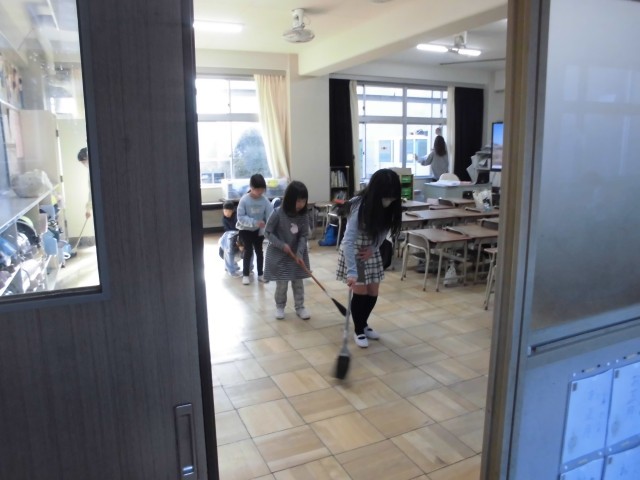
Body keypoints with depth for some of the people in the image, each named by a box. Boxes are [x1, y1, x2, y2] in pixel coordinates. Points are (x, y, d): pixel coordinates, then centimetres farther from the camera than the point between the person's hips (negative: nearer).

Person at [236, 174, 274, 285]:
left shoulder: (264, 200, -13)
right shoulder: (244, 200, -21)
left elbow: (270, 215, -15)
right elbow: (241, 217, -22)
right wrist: (254, 222, -32)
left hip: (258, 230, 3)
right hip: (245, 229, -3)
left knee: (259, 251, 9)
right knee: (248, 251, -4)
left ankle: (260, 274, 23)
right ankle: (245, 275, 10)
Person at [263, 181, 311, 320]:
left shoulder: (304, 216, -8)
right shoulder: (278, 214, -19)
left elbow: (304, 236, -7)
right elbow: (268, 233, -12)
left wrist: (299, 253, -19)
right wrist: (282, 245, -20)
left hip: (297, 254, 3)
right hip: (279, 255, -3)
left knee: (298, 283, 10)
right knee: (281, 284, 4)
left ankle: (300, 307, 24)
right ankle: (280, 307, 25)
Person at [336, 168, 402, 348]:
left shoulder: (389, 207, -13)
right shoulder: (359, 207, -31)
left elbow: (384, 230, 4)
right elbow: (348, 241, -35)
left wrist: (373, 248, -12)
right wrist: (352, 271, -41)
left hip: (372, 252, 6)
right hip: (353, 252, -5)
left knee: (372, 294, 9)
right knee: (360, 293, -3)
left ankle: (364, 324, 33)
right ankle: (358, 331, 19)